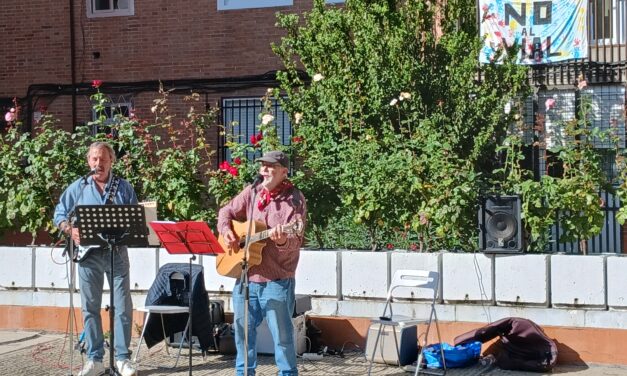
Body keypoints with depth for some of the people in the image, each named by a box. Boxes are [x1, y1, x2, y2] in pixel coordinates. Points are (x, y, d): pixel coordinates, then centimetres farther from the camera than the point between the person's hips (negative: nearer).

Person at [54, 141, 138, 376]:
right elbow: (59, 214, 9)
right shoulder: (78, 187, 7)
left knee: (123, 306, -2)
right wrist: (70, 230, -9)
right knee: (90, 307, 4)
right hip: (88, 253, 1)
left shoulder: (124, 187, 7)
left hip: (116, 252, -1)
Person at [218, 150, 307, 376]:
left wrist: (283, 240, -39)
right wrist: (226, 231, -1)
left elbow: (296, 240, -17)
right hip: (246, 275, 6)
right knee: (243, 328, 14)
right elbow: (226, 212, 19)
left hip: (277, 279, -5)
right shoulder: (252, 192, 7)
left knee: (282, 333, -2)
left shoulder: (294, 199, -9)